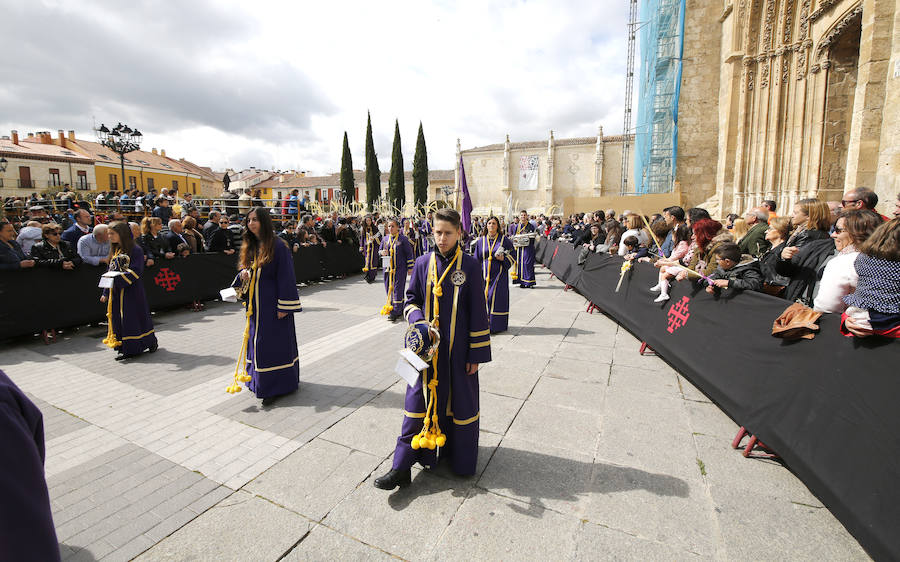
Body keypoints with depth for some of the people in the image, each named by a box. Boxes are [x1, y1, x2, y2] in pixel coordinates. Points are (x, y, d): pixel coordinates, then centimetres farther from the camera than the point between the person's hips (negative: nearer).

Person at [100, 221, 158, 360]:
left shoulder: (135, 250, -10)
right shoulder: (114, 251, 13)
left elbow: (136, 271, -17)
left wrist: (118, 278, -26)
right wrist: (106, 293, 15)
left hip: (131, 290, -7)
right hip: (116, 291, 7)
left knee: (134, 316, -2)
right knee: (119, 318, 7)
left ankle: (150, 342, 16)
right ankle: (126, 349, 16)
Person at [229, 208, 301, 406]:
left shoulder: (278, 246, -12)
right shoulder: (249, 247, 10)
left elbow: (286, 277, -14)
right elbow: (246, 270, 20)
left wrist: (284, 307, -18)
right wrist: (243, 276, -6)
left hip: (272, 304, -7)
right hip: (255, 304, 7)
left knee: (274, 343, -2)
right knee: (257, 341, 13)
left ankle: (277, 386, 8)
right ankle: (258, 381, 28)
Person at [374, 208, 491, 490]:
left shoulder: (470, 265, -7)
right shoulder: (423, 263, 0)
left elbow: (478, 312, -6)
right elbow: (411, 298, 9)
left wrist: (477, 353, -6)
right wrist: (418, 321, -12)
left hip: (458, 349, -1)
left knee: (461, 400, 13)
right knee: (418, 401, 6)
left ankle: (461, 457, 36)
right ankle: (401, 467, 15)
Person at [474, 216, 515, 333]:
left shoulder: (504, 240, 0)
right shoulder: (481, 241, 8)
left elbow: (512, 254, 5)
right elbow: (477, 259, 11)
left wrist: (503, 259, -14)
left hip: (499, 274, -2)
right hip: (485, 274, 3)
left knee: (497, 298, -3)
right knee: (485, 298, 3)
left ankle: (497, 325, 5)